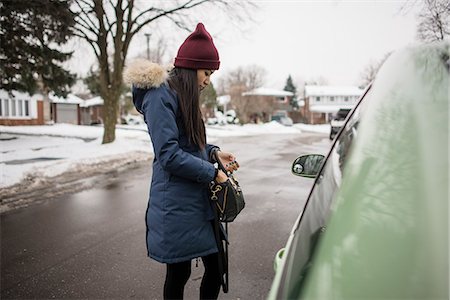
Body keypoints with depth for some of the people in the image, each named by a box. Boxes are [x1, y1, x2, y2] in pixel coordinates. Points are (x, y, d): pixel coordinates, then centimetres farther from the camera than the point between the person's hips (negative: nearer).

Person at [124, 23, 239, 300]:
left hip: (198, 201, 9)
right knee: (179, 273, 7)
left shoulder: (184, 95, 15)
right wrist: (212, 173, -16)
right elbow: (169, 155, -20)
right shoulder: (160, 96, -14)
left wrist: (213, 152, 4)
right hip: (176, 206, -9)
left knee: (216, 266, 12)